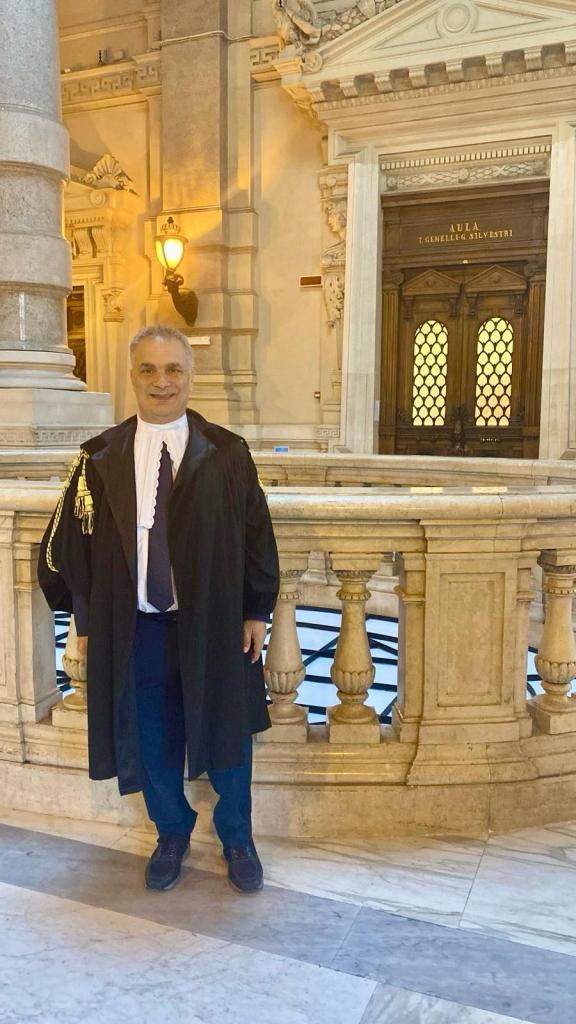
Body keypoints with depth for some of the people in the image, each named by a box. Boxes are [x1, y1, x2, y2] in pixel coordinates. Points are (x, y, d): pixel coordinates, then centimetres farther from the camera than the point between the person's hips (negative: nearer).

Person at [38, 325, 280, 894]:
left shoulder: (226, 454, -4)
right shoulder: (100, 457, -1)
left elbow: (257, 536, -1)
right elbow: (69, 543, 3)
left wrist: (256, 612, -2)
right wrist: (86, 619, 2)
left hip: (214, 624, -1)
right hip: (132, 628, 1)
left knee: (227, 732, 13)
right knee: (152, 739, 15)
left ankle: (236, 838, 37)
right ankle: (172, 834, 40)